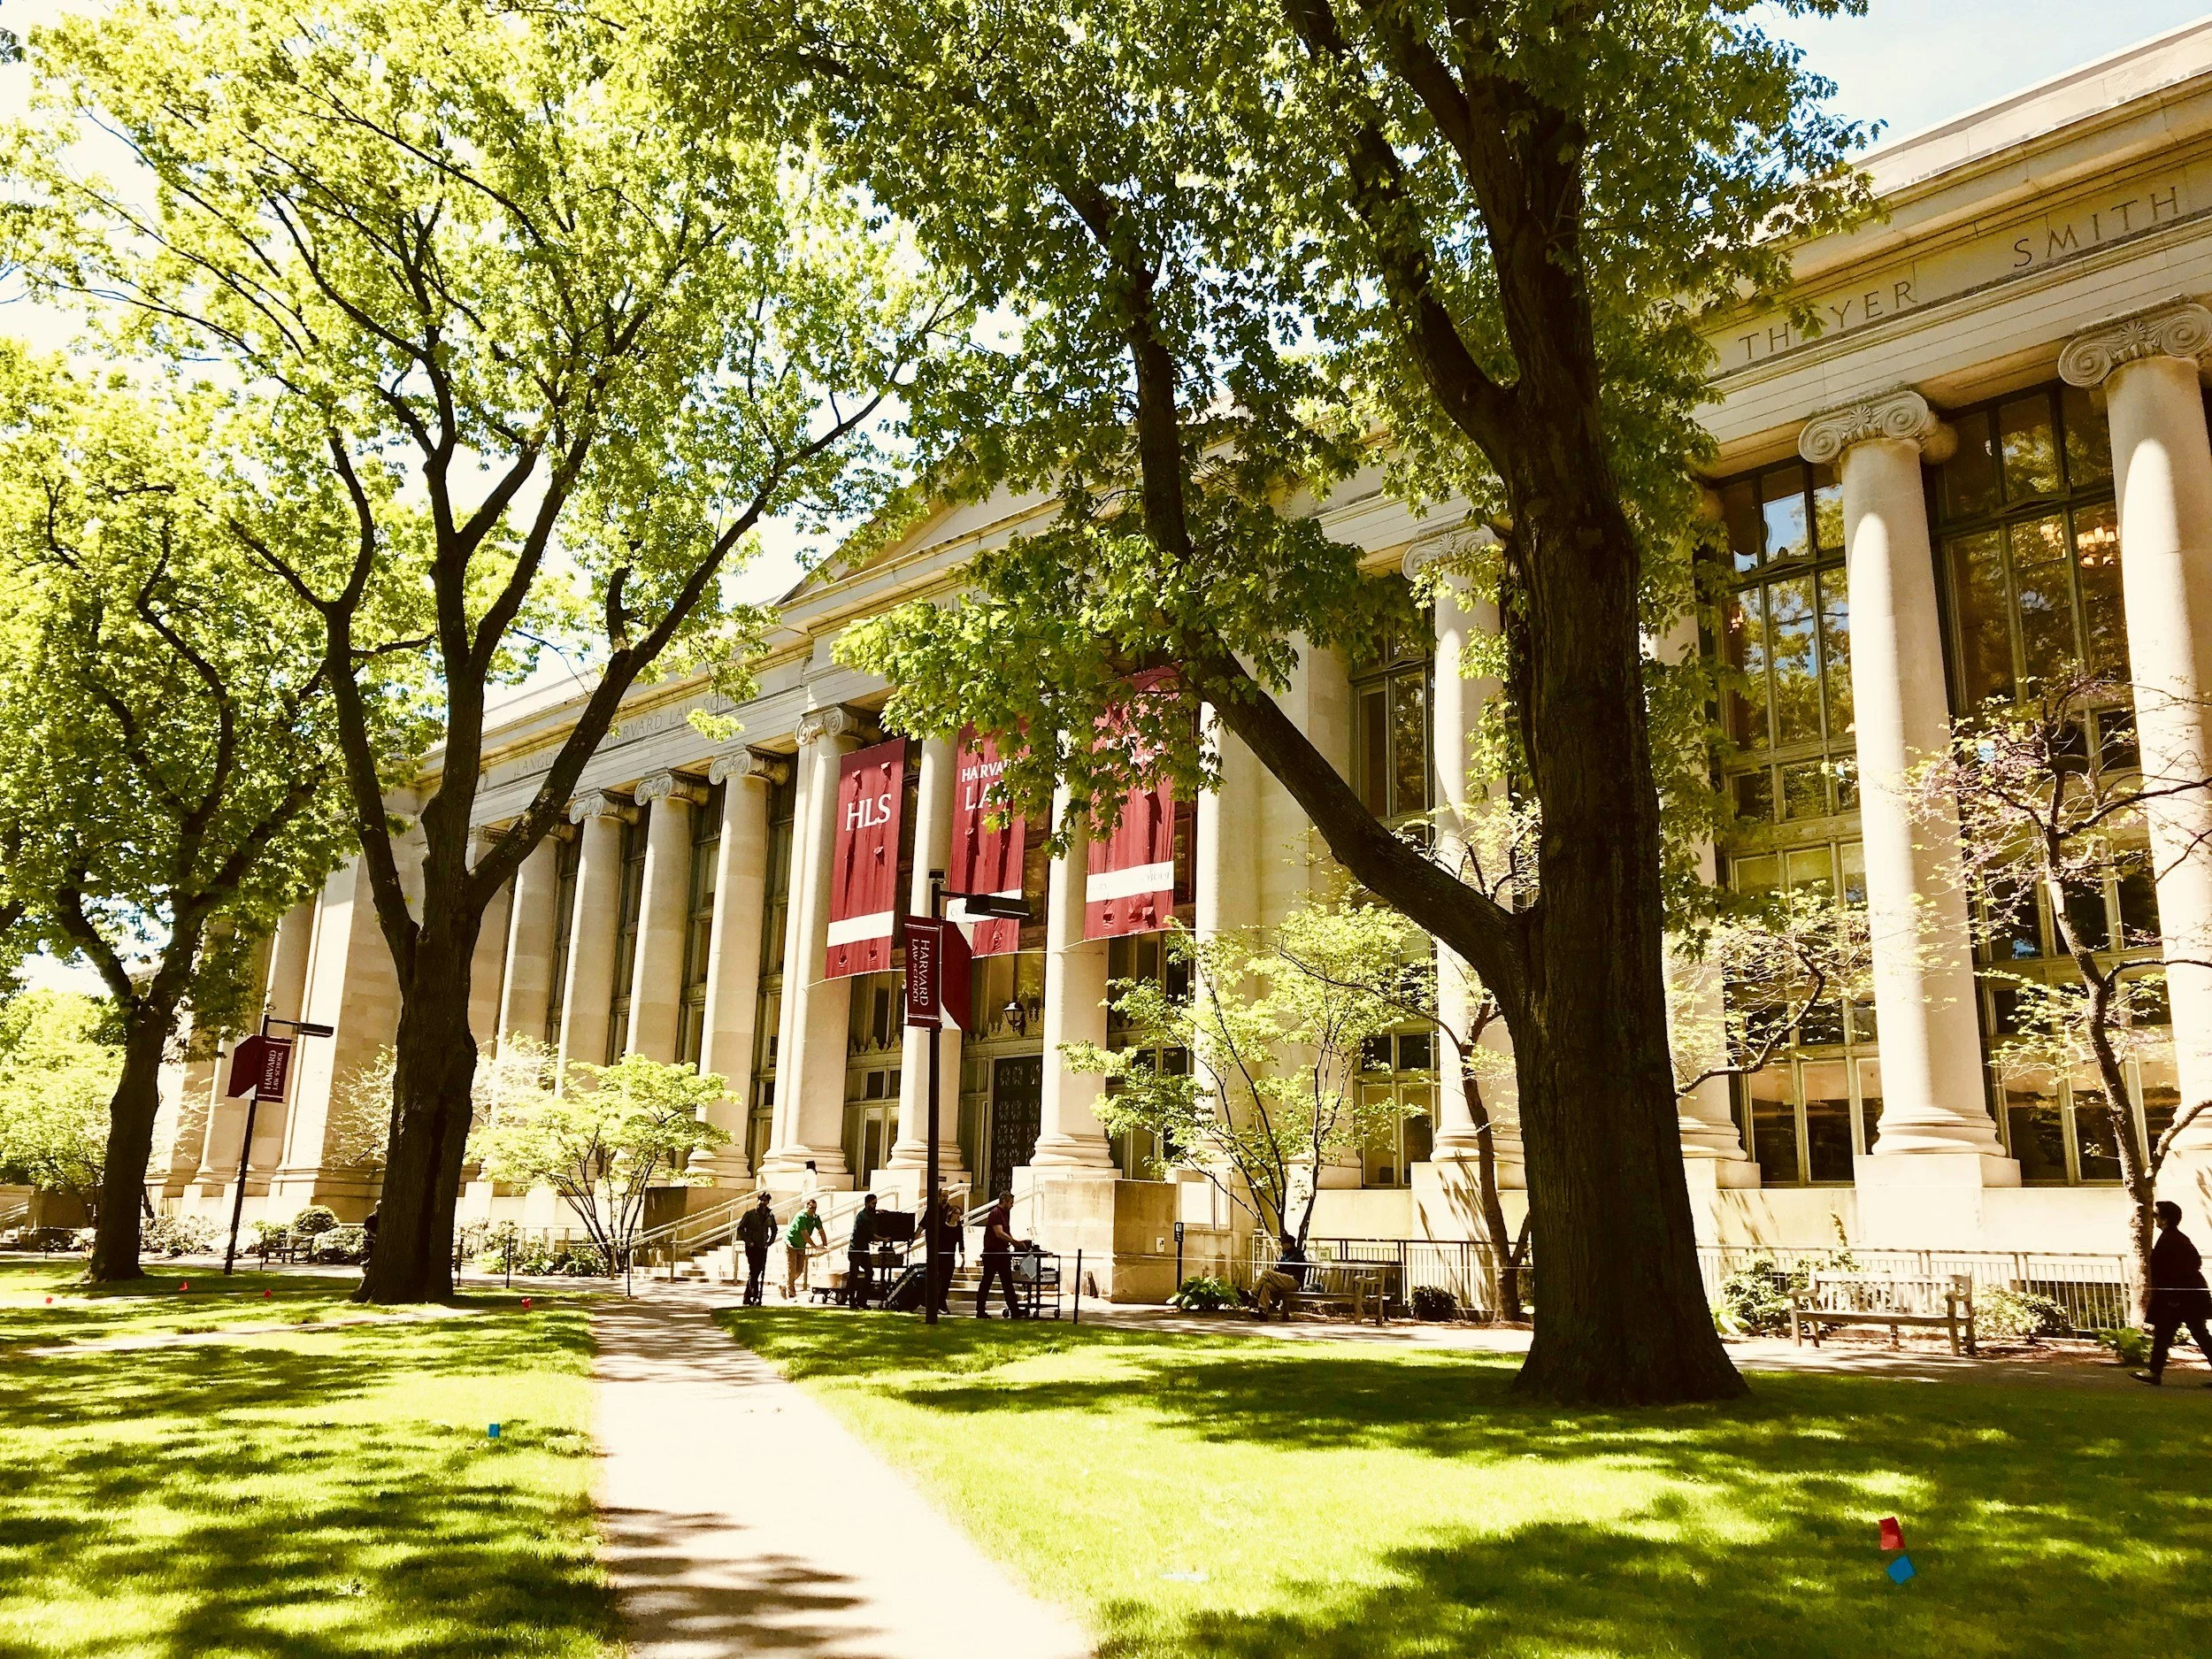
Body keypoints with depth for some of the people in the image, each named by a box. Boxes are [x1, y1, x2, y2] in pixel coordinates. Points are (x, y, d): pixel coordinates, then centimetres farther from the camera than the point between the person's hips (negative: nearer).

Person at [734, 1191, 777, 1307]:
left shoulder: (770, 1216, 9)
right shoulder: (750, 1214, -4)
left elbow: (774, 1230, 24)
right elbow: (740, 1228, -2)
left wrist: (770, 1242, 11)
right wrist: (748, 1241, -9)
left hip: (763, 1248, 5)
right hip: (752, 1248, -5)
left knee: (757, 1272, 7)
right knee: (754, 1271, -12)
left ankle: (747, 1297, 20)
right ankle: (755, 1297, -10)